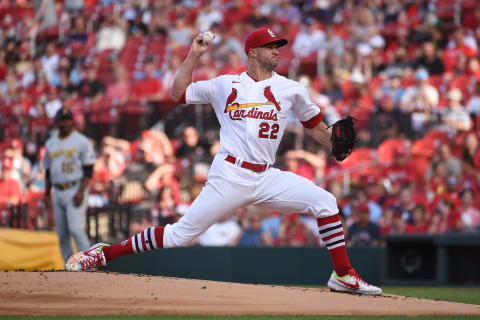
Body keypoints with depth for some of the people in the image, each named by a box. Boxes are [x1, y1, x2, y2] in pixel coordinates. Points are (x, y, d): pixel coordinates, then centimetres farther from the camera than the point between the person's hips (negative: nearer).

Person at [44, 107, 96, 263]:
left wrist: (81, 192, -19)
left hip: (76, 190, -6)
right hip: (58, 192, 6)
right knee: (62, 234, 5)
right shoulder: (50, 144, 14)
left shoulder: (82, 142, -3)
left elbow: (89, 170, -8)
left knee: (76, 229, -19)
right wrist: (47, 192, 10)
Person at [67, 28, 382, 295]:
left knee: (325, 201, -15)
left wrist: (336, 145, -1)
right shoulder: (226, 85, 7)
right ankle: (105, 252, 6)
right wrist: (194, 56, 2)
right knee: (180, 235, -6)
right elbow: (178, 93, 10)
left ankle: (343, 275, -8)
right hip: (230, 177, -3)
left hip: (267, 178, 3)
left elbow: (315, 125, 18)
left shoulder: (291, 89, 11)